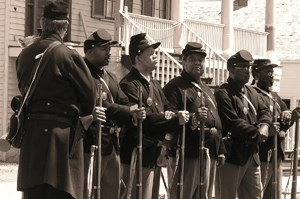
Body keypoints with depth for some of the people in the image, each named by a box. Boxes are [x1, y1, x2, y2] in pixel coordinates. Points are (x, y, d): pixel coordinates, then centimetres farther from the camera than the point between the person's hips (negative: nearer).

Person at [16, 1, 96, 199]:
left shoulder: (25, 55, 5)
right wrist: (82, 117, 14)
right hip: (63, 132, -5)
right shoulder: (68, 55, -12)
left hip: (31, 132, 5)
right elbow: (89, 94, -5)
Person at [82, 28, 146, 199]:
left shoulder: (111, 78, 22)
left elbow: (123, 103, 16)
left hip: (112, 146, 10)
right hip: (91, 145, -10)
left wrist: (134, 115, -8)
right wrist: (129, 111, -14)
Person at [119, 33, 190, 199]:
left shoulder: (155, 85, 20)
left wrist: (170, 115, -7)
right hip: (138, 155, -10)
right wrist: (175, 120, -21)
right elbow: (145, 118, -22)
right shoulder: (129, 85, -14)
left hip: (154, 154, 10)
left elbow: (168, 109, 17)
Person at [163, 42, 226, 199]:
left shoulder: (206, 89, 24)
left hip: (210, 153, 8)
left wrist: (220, 151, 21)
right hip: (189, 153, -8)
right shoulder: (175, 87, -4)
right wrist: (192, 118, -31)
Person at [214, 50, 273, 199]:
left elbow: (264, 111, 12)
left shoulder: (251, 92, 18)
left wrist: (264, 125, -11)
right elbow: (232, 123, -20)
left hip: (252, 155, 9)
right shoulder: (222, 94, -11)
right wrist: (256, 133, -17)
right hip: (231, 155, -9)